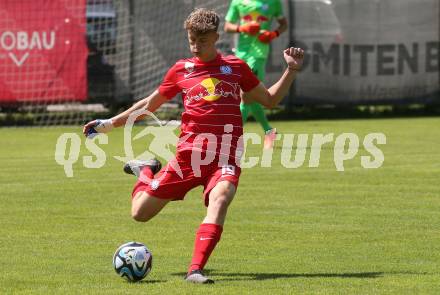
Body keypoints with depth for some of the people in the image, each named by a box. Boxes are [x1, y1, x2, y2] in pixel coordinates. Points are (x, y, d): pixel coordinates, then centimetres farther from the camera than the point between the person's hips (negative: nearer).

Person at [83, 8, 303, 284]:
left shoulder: (235, 67, 9)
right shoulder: (182, 69, 9)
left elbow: (270, 99, 19)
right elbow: (150, 104, 21)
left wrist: (291, 70, 7)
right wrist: (109, 124, 20)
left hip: (225, 157, -1)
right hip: (189, 154, 1)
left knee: (220, 199, -35)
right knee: (140, 212, 0)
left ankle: (196, 270, -39)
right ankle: (147, 170, 34)